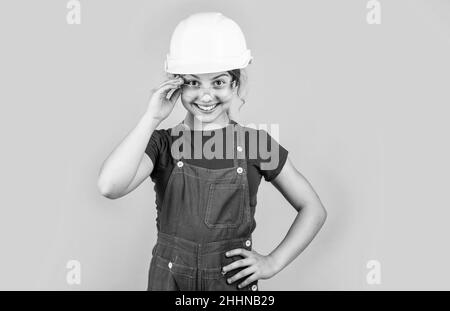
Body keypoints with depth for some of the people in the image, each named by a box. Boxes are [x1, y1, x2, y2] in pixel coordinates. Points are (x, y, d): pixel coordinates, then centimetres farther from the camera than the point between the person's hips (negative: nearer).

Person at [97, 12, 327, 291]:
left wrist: (273, 262, -6)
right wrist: (152, 118, -21)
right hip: (169, 280, 0)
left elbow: (314, 210, 2)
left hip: (235, 282, 0)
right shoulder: (163, 143, -5)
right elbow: (110, 186, -25)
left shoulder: (255, 144, -6)